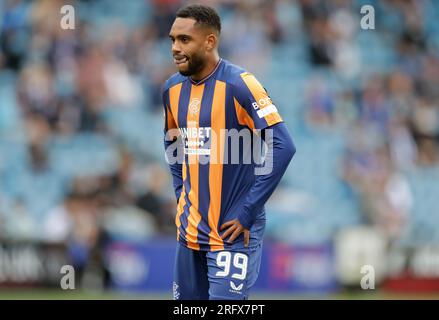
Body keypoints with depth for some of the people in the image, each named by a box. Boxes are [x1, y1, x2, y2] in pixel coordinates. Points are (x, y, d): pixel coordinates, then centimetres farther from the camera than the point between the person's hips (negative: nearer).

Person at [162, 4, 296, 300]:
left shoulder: (238, 85, -14)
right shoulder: (173, 88, 6)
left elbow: (283, 147, -19)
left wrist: (248, 212, -18)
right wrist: (180, 193, 13)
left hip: (233, 231, -7)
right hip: (190, 230, 7)